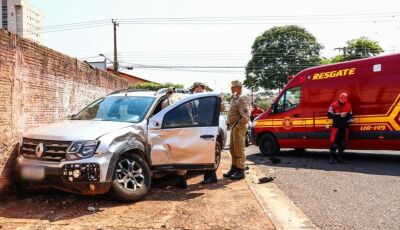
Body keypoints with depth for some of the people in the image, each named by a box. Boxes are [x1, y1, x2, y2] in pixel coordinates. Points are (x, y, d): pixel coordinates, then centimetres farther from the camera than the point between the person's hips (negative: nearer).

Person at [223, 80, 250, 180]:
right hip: (234, 127, 10)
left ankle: (240, 171, 3)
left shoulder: (241, 99, -14)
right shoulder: (235, 98, 17)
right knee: (233, 149, 16)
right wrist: (231, 124, 13)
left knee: (239, 150, -5)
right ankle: (234, 169, 27)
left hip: (239, 128, -10)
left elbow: (245, 116, -22)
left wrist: (237, 125, -18)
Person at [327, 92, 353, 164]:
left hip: (345, 127, 4)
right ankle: (332, 158, 4)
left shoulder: (348, 105, 9)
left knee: (343, 143, 7)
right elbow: (329, 115, -8)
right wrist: (339, 115, -16)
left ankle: (339, 157, 19)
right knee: (334, 142, -5)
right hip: (336, 126, -4)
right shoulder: (334, 105, -4)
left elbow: (350, 115, 17)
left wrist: (349, 118, -5)